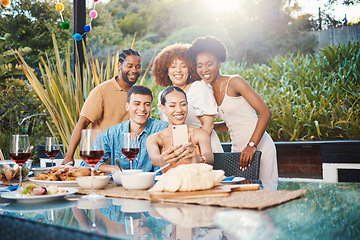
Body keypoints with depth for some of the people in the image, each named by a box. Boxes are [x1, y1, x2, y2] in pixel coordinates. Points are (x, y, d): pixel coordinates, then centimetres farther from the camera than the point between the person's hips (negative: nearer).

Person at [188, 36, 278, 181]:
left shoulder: (234, 82, -10)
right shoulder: (211, 92, 11)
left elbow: (265, 112, -16)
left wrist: (251, 145, -24)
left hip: (259, 147, -6)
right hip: (237, 150, 6)